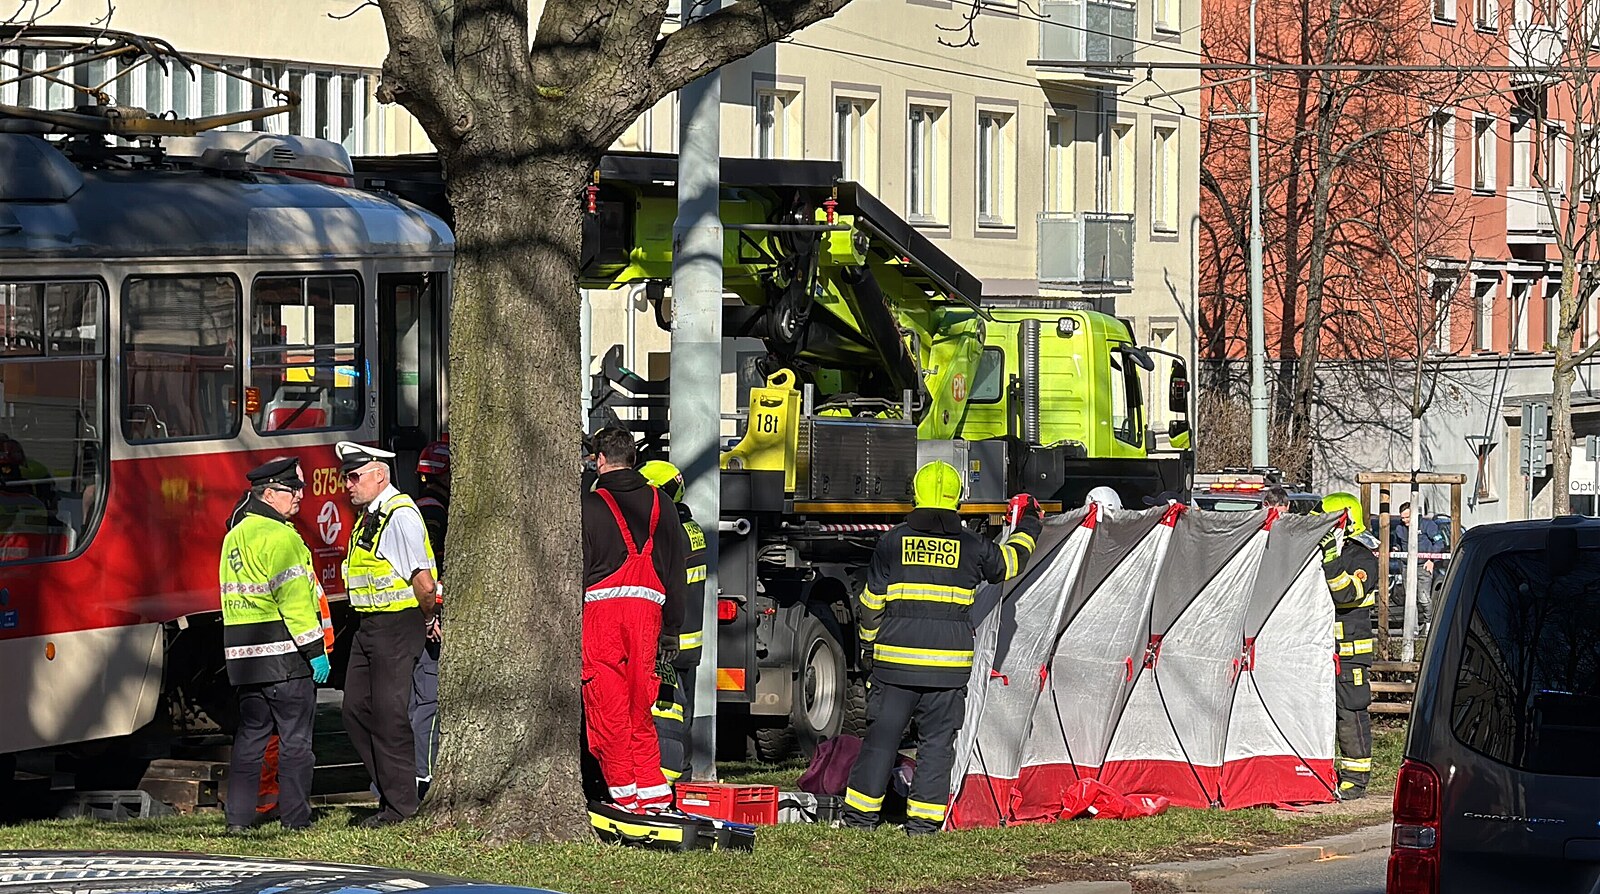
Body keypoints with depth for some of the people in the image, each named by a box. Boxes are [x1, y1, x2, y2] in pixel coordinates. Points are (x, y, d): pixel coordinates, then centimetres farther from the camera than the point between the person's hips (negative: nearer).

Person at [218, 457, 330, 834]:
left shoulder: (235, 535, 16)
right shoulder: (280, 537, -13)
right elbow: (294, 601, -19)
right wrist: (315, 650, -15)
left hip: (242, 655, 8)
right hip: (284, 654, -8)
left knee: (250, 735, 11)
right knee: (295, 738, 0)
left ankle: (238, 817, 8)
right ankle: (295, 817, 3)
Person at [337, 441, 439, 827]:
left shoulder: (400, 514, -16)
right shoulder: (367, 516, 15)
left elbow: (424, 581, -19)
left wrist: (427, 619, -3)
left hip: (396, 626, -10)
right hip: (368, 626, 10)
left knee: (389, 714, -6)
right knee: (356, 709, 9)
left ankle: (400, 805, 1)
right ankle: (387, 791, 16)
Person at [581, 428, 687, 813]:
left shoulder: (590, 505, -2)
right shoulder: (660, 505, 14)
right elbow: (676, 573, 15)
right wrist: (671, 630, 19)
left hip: (601, 608, -5)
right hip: (647, 607, 5)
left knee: (607, 706, -1)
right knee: (639, 706, 11)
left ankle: (624, 792, -1)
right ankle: (653, 792, 5)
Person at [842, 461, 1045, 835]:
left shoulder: (893, 542, 2)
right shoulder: (971, 546, 3)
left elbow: (872, 602, 6)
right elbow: (1010, 563, 22)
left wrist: (870, 646, 19)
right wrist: (1029, 526, 40)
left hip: (896, 658, 0)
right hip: (950, 662, 0)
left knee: (882, 734, 6)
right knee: (937, 740, 5)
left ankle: (861, 811, 8)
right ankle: (924, 817, 2)